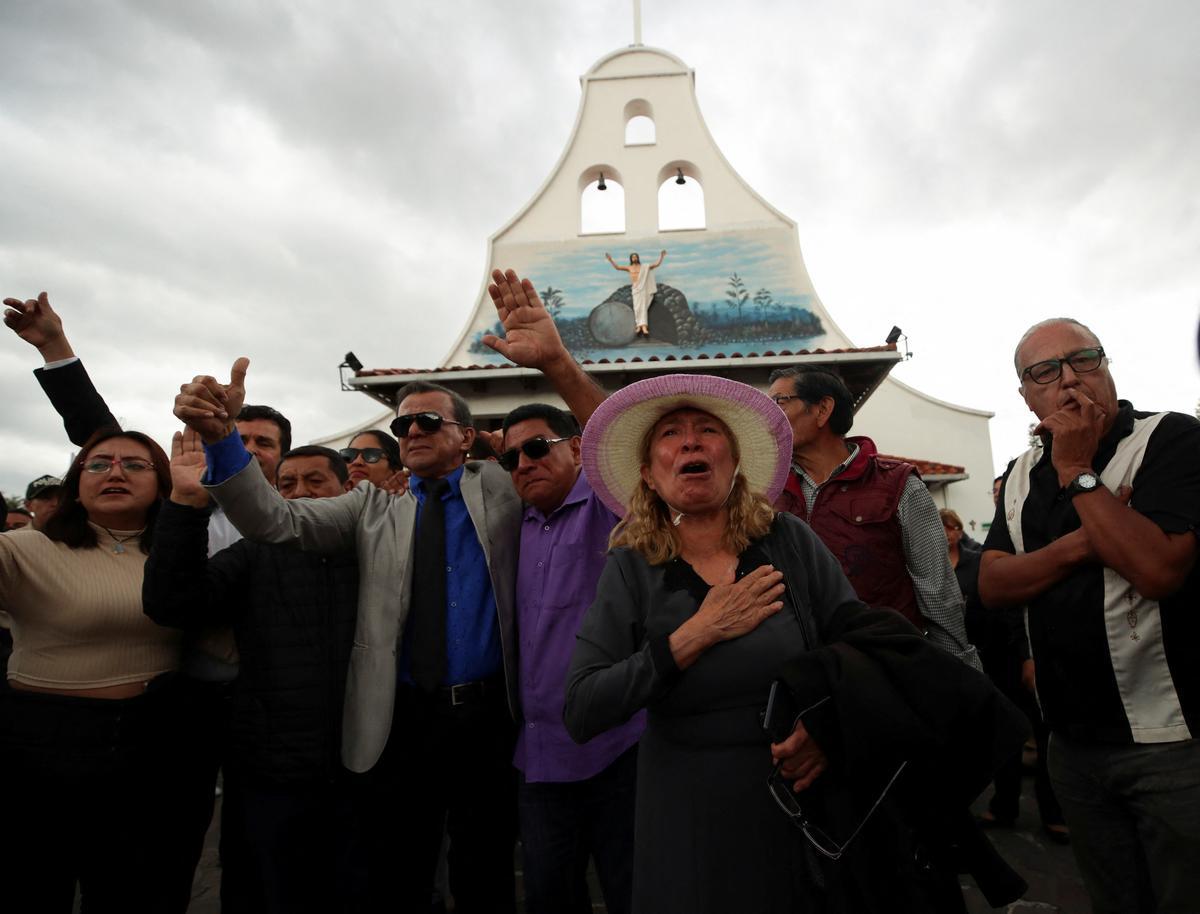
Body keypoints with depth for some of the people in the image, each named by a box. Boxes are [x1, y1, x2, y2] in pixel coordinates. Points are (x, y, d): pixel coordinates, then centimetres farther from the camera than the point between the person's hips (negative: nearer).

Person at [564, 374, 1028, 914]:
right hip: (695, 819, -1)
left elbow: (867, 644, -2)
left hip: (817, 804, 2)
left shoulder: (790, 541, -5)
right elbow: (579, 712, -15)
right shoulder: (631, 569, -9)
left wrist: (833, 723, -20)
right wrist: (695, 635, -20)